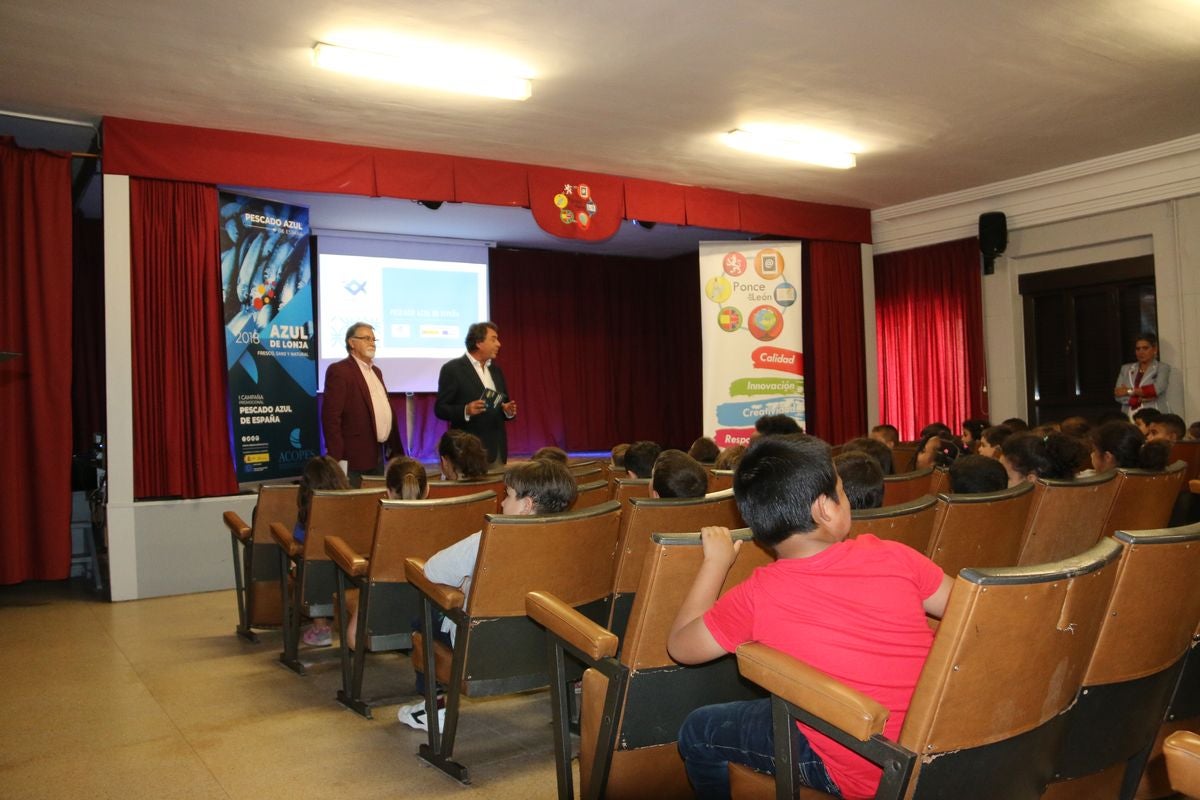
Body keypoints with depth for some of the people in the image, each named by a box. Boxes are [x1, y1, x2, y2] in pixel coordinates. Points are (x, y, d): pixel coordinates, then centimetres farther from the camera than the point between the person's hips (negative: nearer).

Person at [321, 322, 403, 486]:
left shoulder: (375, 371, 16)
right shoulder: (339, 371, -10)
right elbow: (331, 417, -16)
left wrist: (395, 448, 14)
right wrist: (338, 459, -21)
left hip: (378, 454, 8)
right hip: (354, 458, -8)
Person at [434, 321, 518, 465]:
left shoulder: (496, 369, 15)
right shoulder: (452, 369, -5)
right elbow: (440, 409, -7)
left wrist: (508, 411, -2)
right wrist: (466, 410, -24)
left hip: (497, 449, 6)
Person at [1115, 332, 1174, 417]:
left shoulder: (1163, 368, 8)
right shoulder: (1126, 368, 16)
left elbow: (1157, 389, -9)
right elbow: (1118, 395, 6)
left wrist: (1129, 391, -5)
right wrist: (1140, 399, -9)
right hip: (1130, 417, 2)